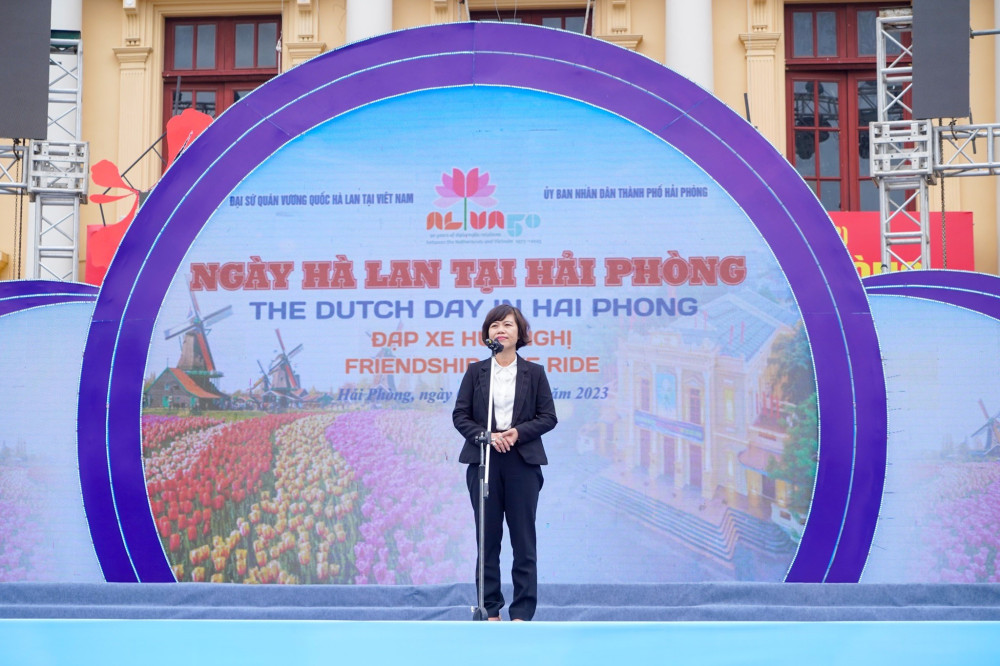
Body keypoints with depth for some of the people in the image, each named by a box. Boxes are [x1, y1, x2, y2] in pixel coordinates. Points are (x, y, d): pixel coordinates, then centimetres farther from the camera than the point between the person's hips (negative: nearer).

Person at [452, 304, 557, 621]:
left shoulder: (534, 372, 6)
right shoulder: (476, 371, 8)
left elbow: (548, 416, 2)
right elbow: (460, 415, 3)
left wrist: (518, 432, -14)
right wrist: (486, 436, -13)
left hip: (522, 462, -1)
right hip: (483, 461, 1)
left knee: (523, 538, 0)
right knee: (487, 537, 3)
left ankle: (522, 613, 6)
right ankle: (490, 609, 11)